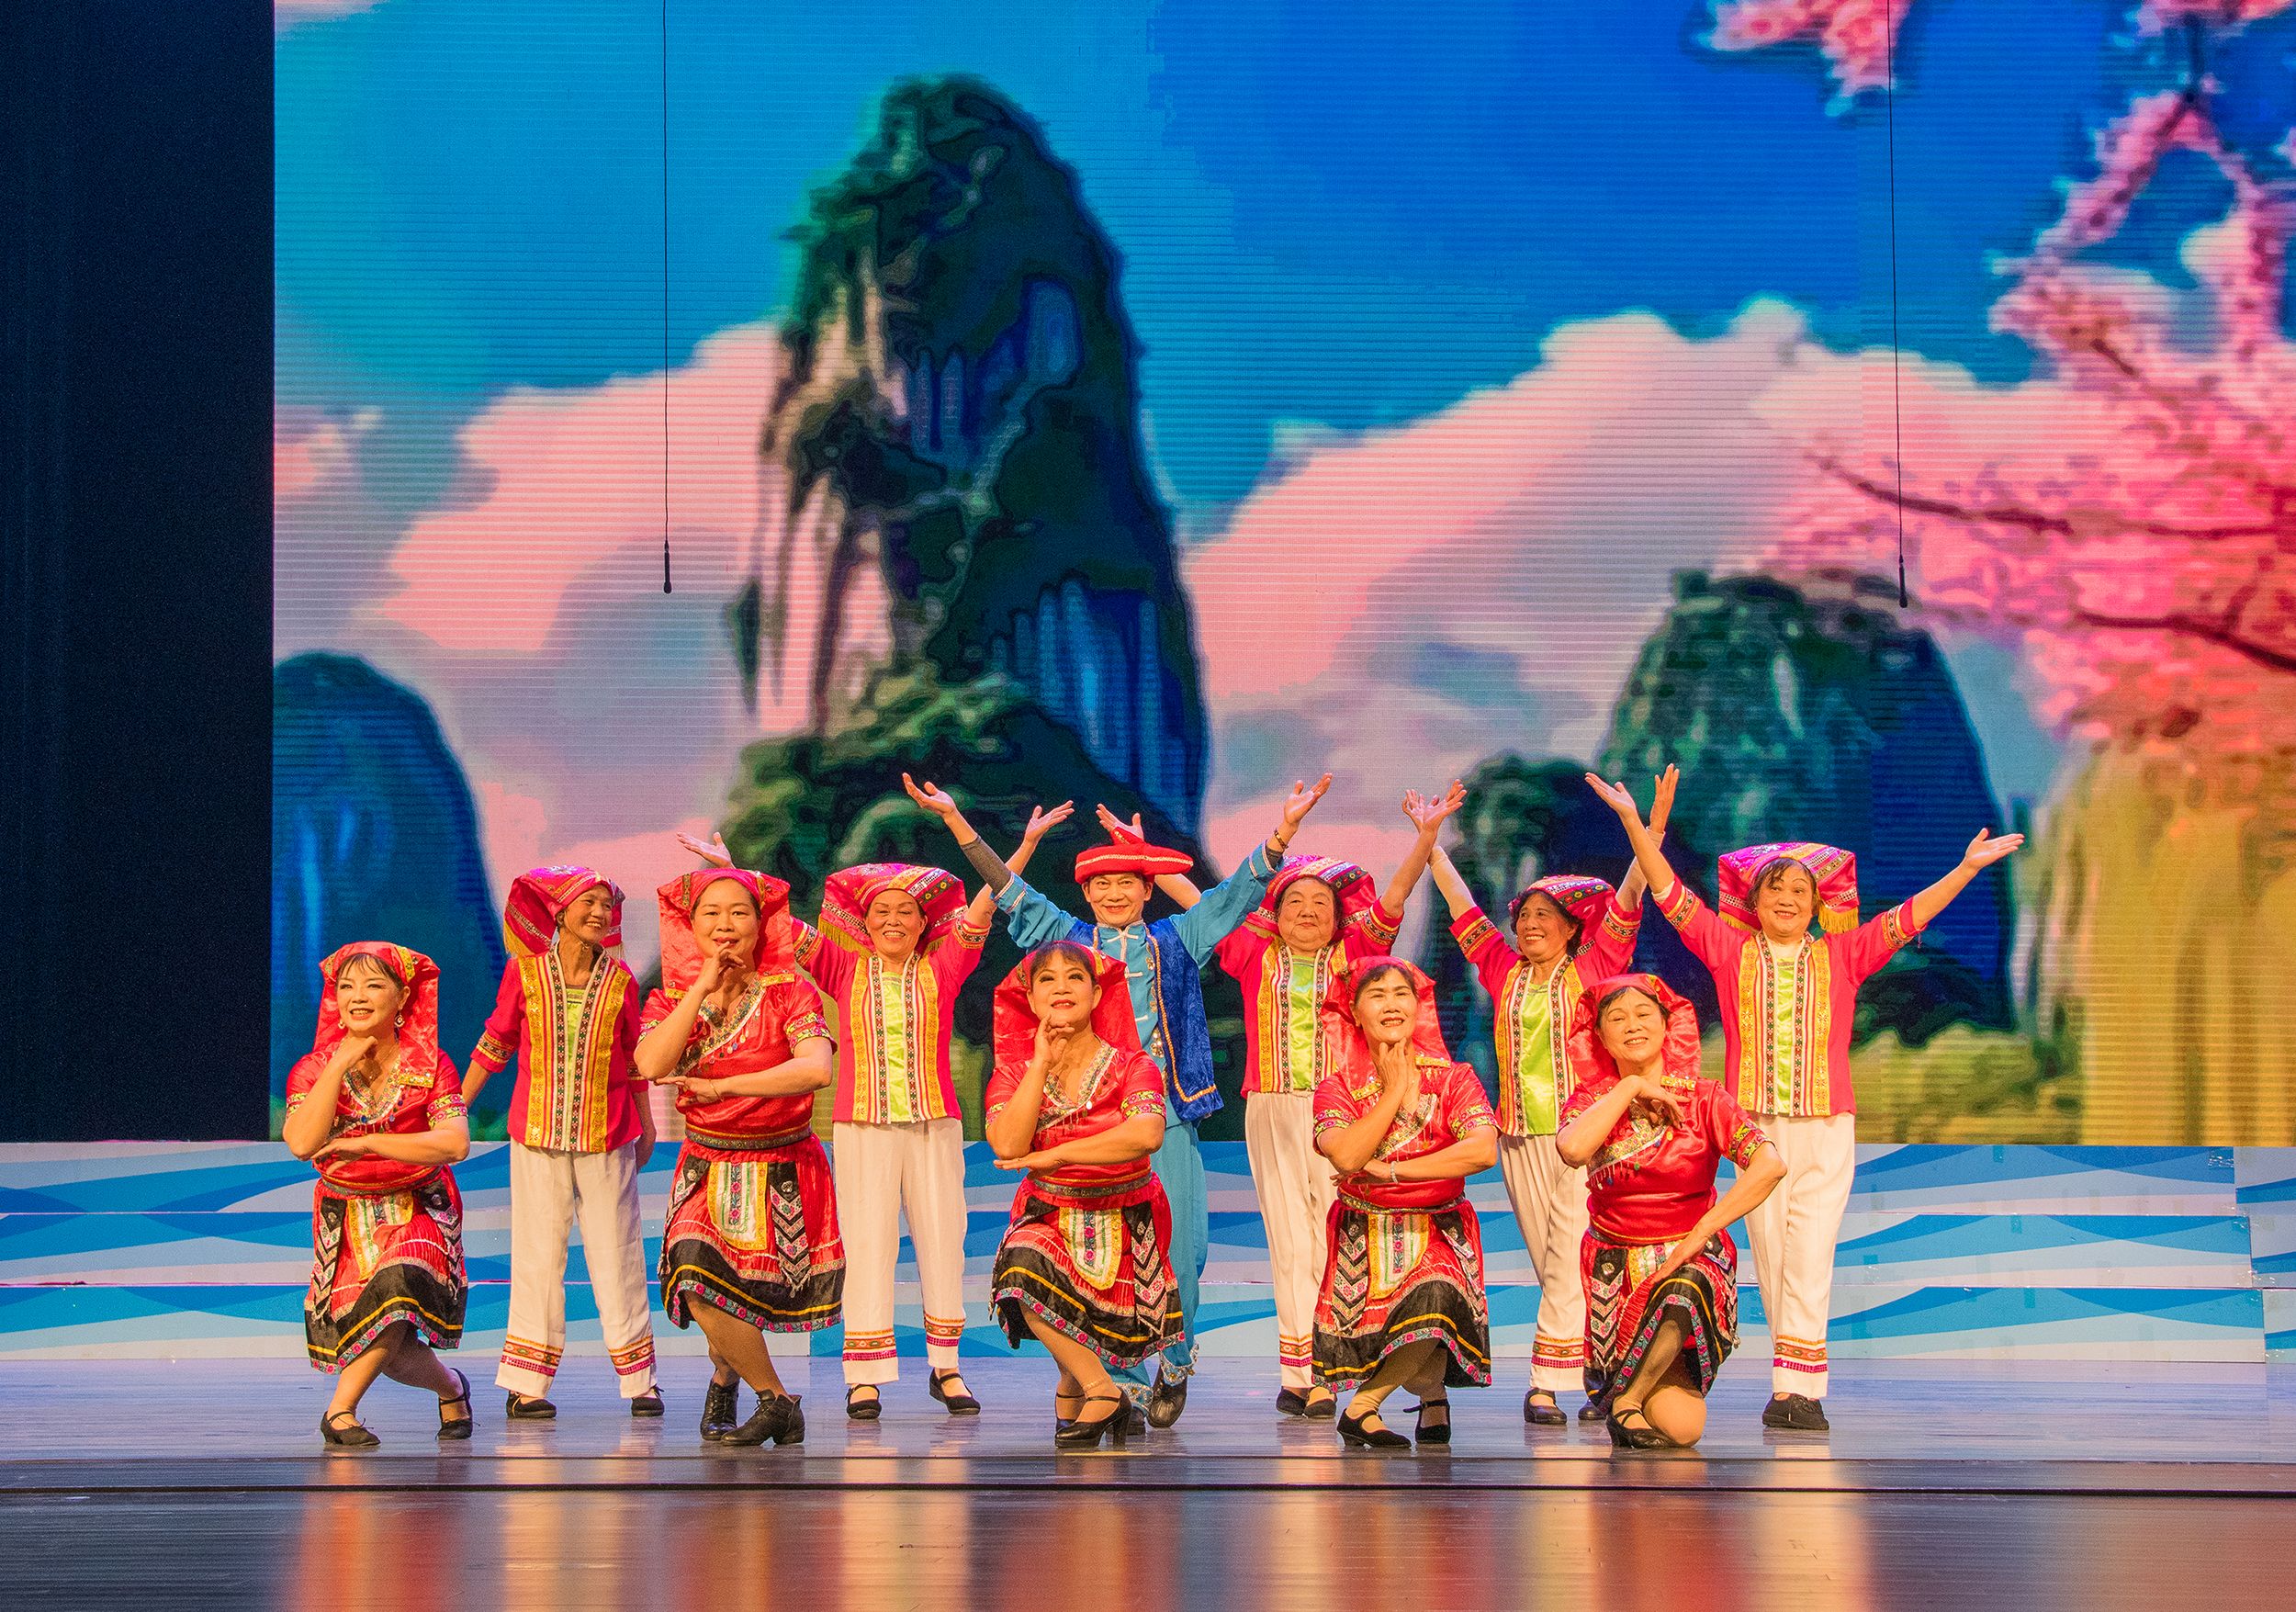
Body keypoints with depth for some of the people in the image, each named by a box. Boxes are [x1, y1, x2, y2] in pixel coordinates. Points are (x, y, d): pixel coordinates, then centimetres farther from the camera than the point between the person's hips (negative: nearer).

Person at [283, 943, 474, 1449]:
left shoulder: (430, 1066, -3)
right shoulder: (314, 1069, 0)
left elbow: (455, 1144, -19)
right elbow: (301, 1143, -18)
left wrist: (364, 1144, -21)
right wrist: (340, 1065, -18)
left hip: (419, 1215, -1)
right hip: (346, 1220, 1)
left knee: (397, 1286, -34)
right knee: (392, 1352, -14)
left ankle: (340, 1410, -20)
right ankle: (450, 1386, 19)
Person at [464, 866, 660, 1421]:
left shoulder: (620, 982, 2)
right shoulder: (524, 971, -1)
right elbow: (494, 1043, 8)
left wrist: (645, 1122, 21)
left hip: (607, 1136, 1)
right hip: (537, 1131, -1)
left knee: (617, 1255, 2)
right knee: (537, 1255, 0)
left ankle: (639, 1381, 9)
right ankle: (527, 1385, 5)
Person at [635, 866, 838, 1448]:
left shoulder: (788, 990, -7)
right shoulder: (670, 1000, 4)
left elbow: (817, 1067, -24)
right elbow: (652, 1065, -16)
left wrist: (721, 1086, -24)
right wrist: (704, 984, -14)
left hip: (783, 1169, -3)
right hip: (708, 1167, 3)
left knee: (710, 1291, -13)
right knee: (701, 1287, -14)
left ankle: (725, 1373, 18)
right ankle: (777, 1401, 10)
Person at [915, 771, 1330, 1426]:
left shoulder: (1175, 942, 11)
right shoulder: (1069, 940, 11)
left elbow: (1239, 891, 7)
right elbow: (1011, 893, 8)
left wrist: (1284, 830, -5)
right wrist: (956, 820, 1)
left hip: (1167, 1115, 0)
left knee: (1175, 1245, -3)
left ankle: (1174, 1363, 18)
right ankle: (1125, 1378, 7)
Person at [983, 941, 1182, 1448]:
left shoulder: (1132, 1066, -3)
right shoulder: (1016, 1072, 5)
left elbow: (1147, 1135, -24)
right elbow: (1007, 1146, -15)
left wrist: (1056, 1155, -21)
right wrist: (1043, 1063, -12)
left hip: (1124, 1219, -1)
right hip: (1049, 1217, 1)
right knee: (1023, 1272, -32)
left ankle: (1073, 1386, 11)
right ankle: (1104, 1393, -18)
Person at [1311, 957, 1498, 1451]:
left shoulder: (1454, 1079, 2)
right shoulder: (1336, 1087, 3)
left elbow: (1482, 1150, -17)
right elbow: (1345, 1156, -17)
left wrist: (1389, 1170, -16)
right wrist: (1397, 1090, -9)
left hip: (1439, 1234, 0)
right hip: (1365, 1238, 0)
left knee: (1436, 1299, -32)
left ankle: (1361, 1407, -13)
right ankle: (1432, 1391, 3)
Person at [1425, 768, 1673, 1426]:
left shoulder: (1592, 969, 1)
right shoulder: (1503, 973, 11)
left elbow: (1626, 900, -8)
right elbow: (1460, 903, 16)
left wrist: (1650, 830, -18)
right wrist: (1430, 841, 18)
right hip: (1521, 1136, 4)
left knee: (1572, 1262, -8)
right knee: (1553, 1266, 4)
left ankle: (1550, 1381, -4)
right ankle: (1602, 1377, 10)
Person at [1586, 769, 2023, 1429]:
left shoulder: (1840, 956, 9)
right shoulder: (1730, 951, 8)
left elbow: (1908, 917, 6)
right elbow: (1672, 895, 4)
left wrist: (1967, 867, -2)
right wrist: (1634, 821, -2)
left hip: (1826, 1126, 0)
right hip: (1753, 1124, 0)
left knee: (1810, 1255, -8)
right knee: (1769, 1251, 1)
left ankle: (1799, 1387, -9)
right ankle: (1792, 1386, 8)